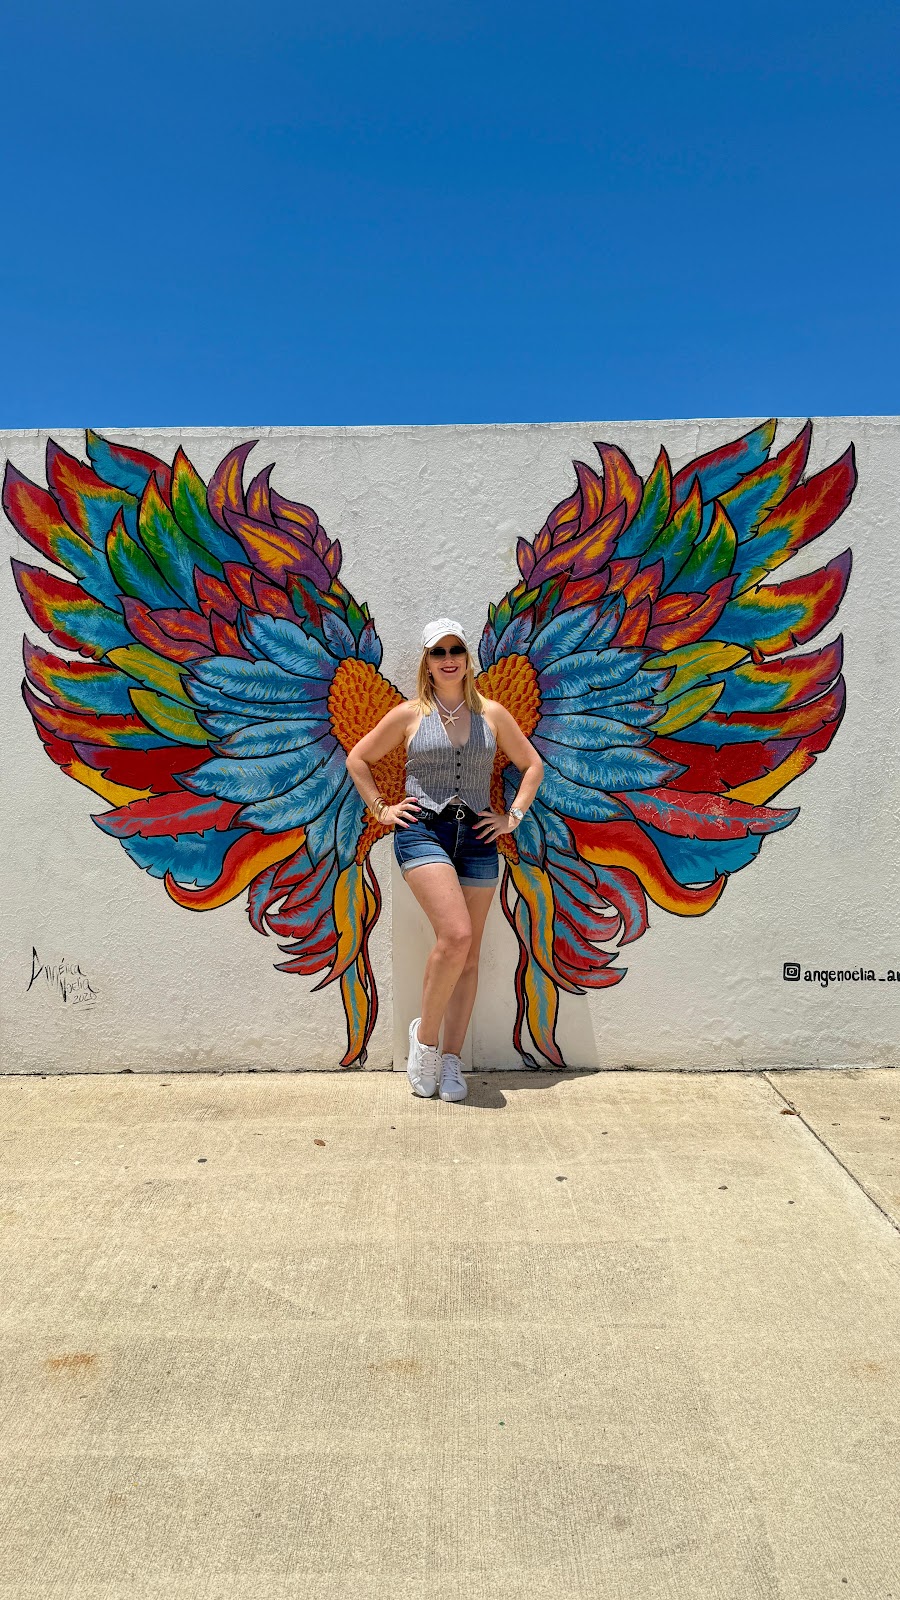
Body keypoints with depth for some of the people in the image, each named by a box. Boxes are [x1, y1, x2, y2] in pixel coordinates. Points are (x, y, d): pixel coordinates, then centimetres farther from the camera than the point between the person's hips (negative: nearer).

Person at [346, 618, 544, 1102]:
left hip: (476, 837, 3)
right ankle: (425, 1034, 2)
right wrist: (381, 810, 6)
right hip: (422, 831, -3)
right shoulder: (409, 714, 4)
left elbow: (532, 764, 18)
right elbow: (357, 759, 13)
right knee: (455, 935, -21)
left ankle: (450, 1059, 16)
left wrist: (514, 816, 8)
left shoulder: (492, 714, 8)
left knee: (469, 955, 4)